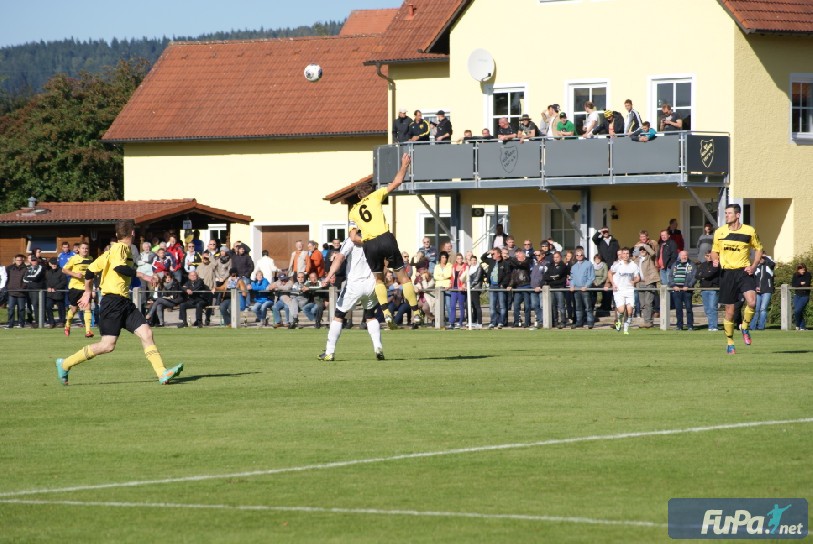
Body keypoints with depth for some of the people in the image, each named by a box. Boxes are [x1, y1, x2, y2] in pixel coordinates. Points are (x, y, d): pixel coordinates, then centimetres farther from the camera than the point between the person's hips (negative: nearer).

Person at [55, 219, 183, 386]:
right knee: (108, 345, -10)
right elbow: (119, 267, -28)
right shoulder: (119, 248, -7)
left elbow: (91, 270, 21)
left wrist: (87, 293, 28)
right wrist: (142, 275, -25)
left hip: (125, 302, 10)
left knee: (146, 333, -3)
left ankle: (162, 373, -11)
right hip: (113, 301, -10)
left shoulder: (125, 249, 18)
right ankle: (65, 364, 1)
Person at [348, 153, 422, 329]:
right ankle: (416, 312, 4)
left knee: (378, 279, 19)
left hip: (369, 245, 2)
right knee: (402, 275, 7)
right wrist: (404, 165, 24)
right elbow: (396, 182, 13)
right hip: (386, 239, -2)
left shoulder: (353, 211, 20)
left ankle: (386, 313, 2)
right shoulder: (374, 197, 12)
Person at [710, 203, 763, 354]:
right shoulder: (719, 232, 4)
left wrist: (754, 266, -3)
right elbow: (714, 251, 17)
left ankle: (745, 327, 5)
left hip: (744, 271, -1)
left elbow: (758, 248, 11)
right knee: (730, 311, 3)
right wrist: (715, 261, -6)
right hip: (727, 273, 1)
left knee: (751, 302, -24)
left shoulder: (749, 231, 0)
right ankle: (730, 343, 18)